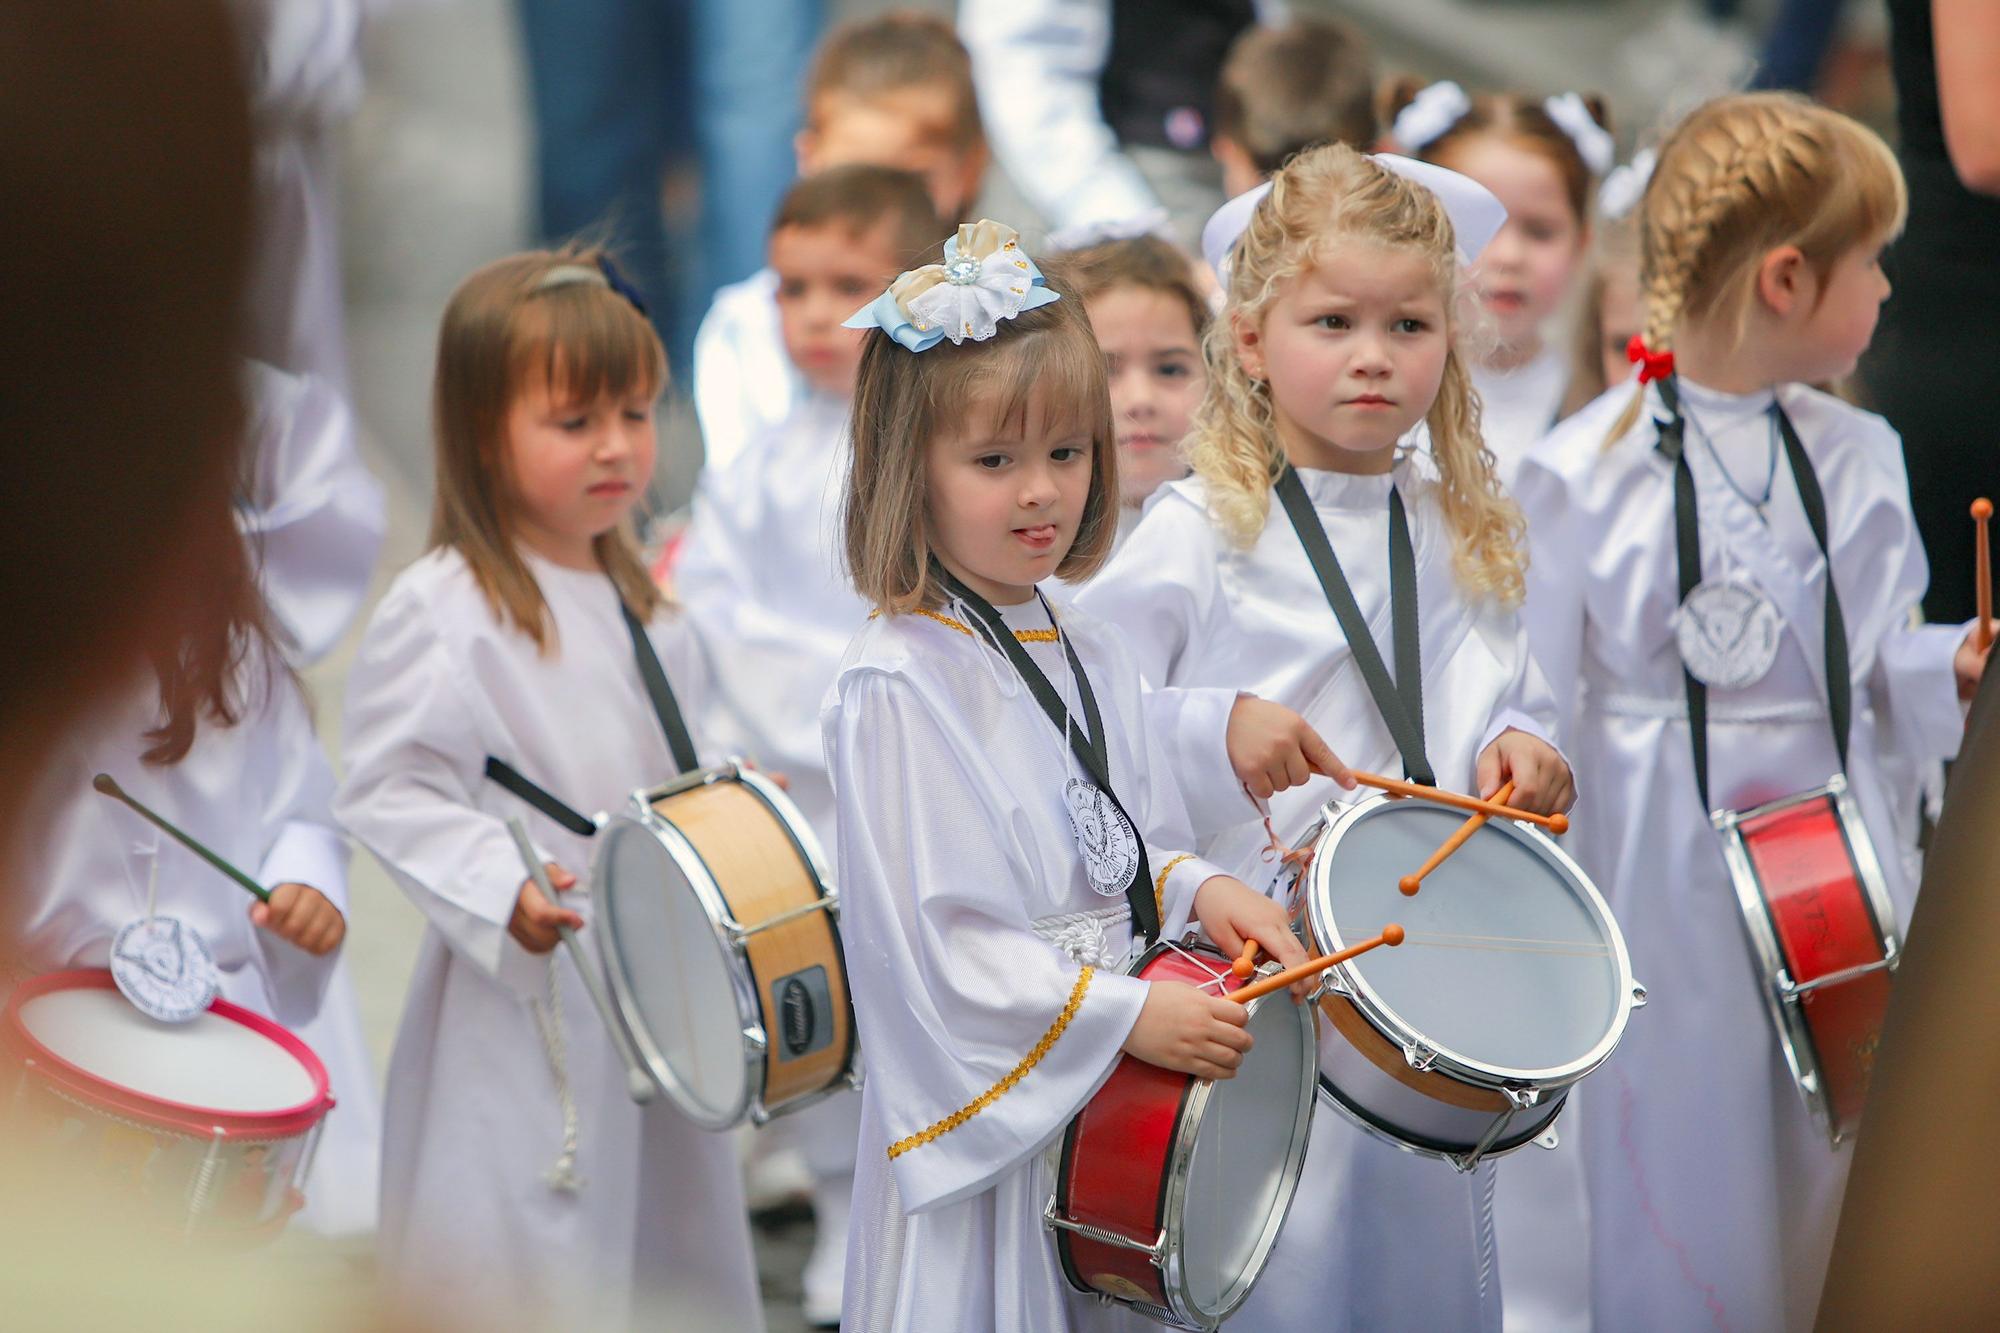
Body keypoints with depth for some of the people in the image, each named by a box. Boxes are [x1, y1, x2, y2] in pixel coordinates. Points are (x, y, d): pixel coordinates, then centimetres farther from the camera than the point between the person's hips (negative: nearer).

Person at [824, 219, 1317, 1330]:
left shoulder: (1092, 656, 9)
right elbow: (928, 938, -20)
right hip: (981, 1107, -7)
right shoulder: (897, 684, -16)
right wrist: (1124, 1014, -22)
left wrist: (1195, 890, -5)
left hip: (1116, 1109, 7)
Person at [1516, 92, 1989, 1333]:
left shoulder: (1857, 458, 4)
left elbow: (1872, 671, 13)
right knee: (1687, 1200, 3)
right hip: (1666, 874, -4)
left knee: (1842, 1184, 8)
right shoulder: (1585, 473, -8)